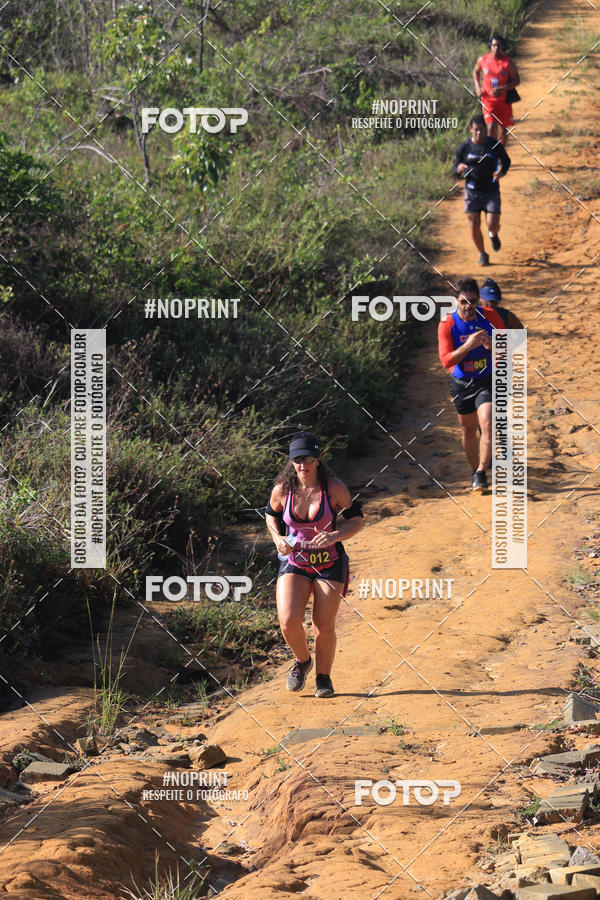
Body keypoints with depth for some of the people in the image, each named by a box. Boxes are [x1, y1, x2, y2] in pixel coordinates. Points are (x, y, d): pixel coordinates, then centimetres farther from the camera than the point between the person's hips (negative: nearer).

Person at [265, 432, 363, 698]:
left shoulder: (334, 488, -13)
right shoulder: (282, 489, -9)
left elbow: (356, 520, -4)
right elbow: (271, 515, 12)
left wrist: (335, 536, -23)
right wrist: (277, 538, -7)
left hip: (329, 563, -1)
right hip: (294, 561, 1)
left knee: (324, 625, -1)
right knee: (288, 622, -15)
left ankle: (324, 677, 23)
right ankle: (302, 661, 17)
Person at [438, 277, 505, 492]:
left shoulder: (490, 317, -9)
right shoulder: (447, 325, -12)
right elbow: (446, 360, -19)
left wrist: (491, 344, -23)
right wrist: (468, 346, -34)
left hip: (487, 381, -1)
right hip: (461, 383, 1)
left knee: (487, 425, -20)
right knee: (468, 430, 14)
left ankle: (481, 474, -9)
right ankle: (475, 470, 35)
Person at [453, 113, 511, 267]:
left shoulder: (495, 145, -7)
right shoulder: (464, 147, -5)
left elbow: (506, 161, 11)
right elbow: (455, 171, 1)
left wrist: (502, 172, -11)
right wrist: (459, 168, -23)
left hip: (491, 190, -1)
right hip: (472, 191, 1)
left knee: (493, 224, -10)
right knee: (474, 225, -1)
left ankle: (493, 235, 28)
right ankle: (483, 255, 22)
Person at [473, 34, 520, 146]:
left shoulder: (508, 62, -11)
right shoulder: (483, 60, -5)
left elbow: (517, 81, -7)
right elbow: (476, 71, 17)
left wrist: (502, 89, -22)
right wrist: (477, 87, 1)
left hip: (504, 99, 0)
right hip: (488, 99, 0)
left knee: (503, 127, 13)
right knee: (491, 127, -15)